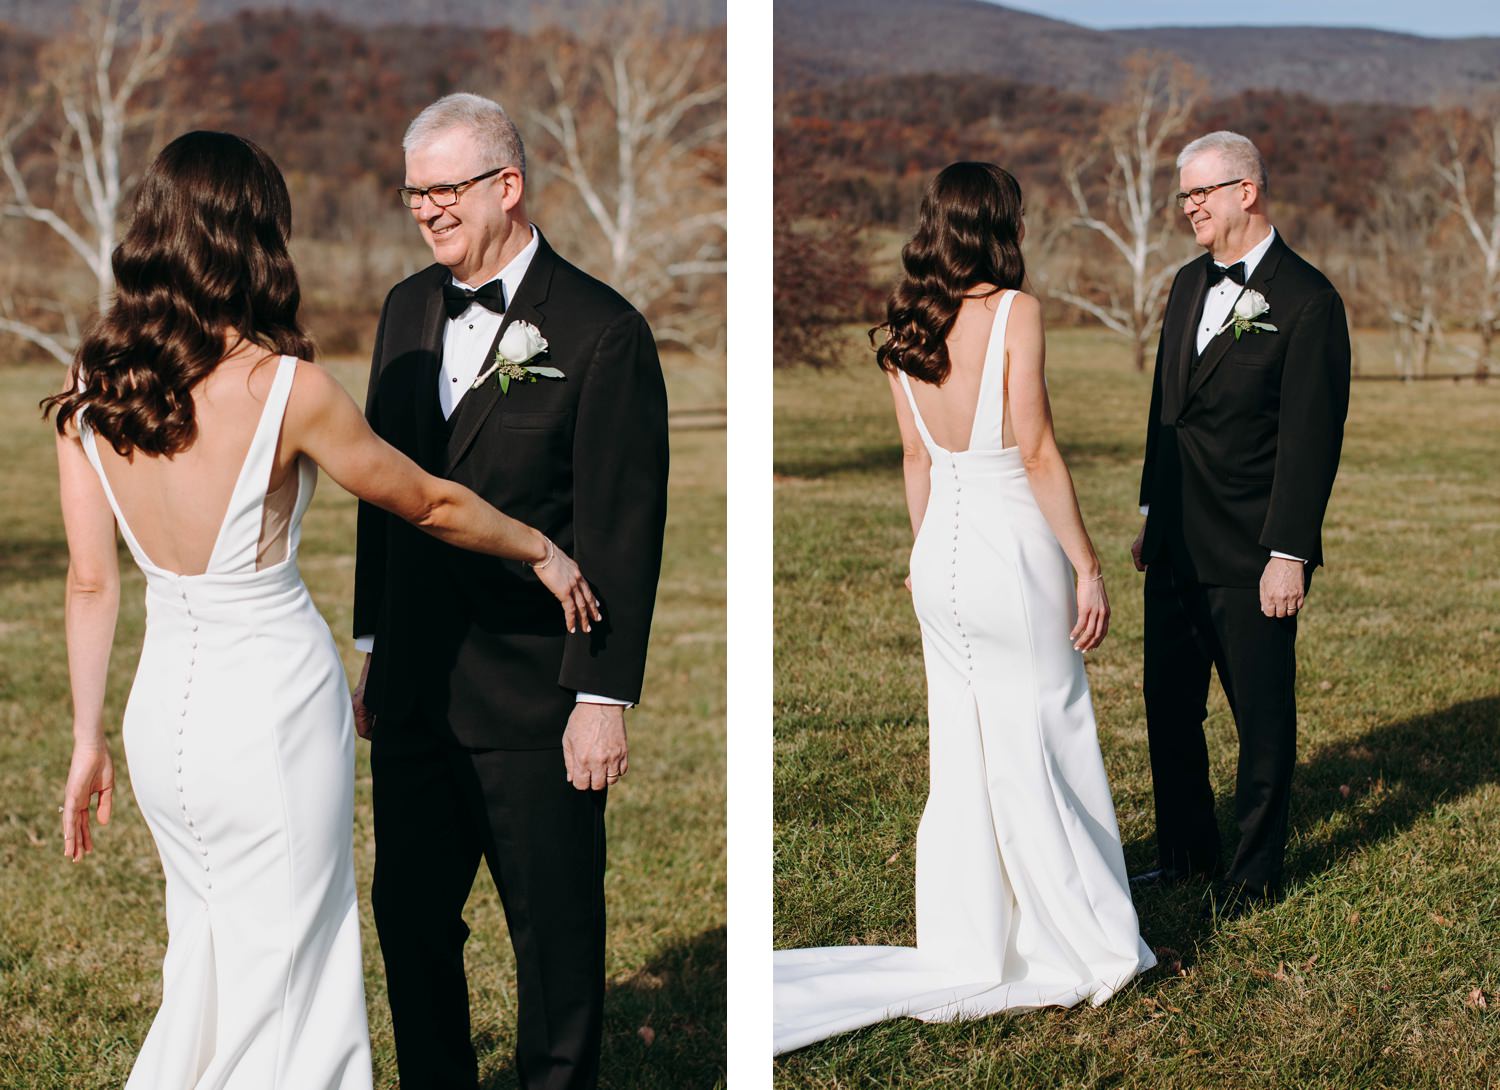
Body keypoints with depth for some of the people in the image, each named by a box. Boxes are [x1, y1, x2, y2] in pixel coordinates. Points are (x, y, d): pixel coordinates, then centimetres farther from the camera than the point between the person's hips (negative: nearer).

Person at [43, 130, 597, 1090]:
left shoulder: (92, 390, -3)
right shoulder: (288, 388, -17)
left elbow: (92, 581, 2)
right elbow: (429, 505, -4)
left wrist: (89, 741, 12)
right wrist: (541, 552, 13)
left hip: (164, 709, 6)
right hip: (274, 706, -5)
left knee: (206, 957, 21)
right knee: (281, 981, 9)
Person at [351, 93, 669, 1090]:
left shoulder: (604, 333, -10)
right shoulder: (407, 311, 10)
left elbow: (623, 531, -12)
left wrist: (604, 698, -15)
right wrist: (376, 651, 16)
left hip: (535, 704, -6)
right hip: (414, 691, 6)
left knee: (557, 933, 5)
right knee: (410, 919, 13)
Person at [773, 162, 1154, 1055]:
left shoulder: (904, 328, 6)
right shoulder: (1015, 311, -13)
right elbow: (1038, 452, -15)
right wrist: (1087, 564, -10)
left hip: (942, 554, 6)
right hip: (1013, 544, -6)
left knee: (963, 755, 12)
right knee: (1041, 750, 3)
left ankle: (970, 948, 18)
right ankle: (1086, 945, 14)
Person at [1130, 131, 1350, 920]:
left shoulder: (1307, 300, -13)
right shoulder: (1190, 284, 11)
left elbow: (1312, 436, -15)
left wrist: (1288, 553, -18)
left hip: (1250, 555, -7)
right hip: (1177, 548, 7)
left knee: (1262, 716, 6)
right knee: (1169, 704, 15)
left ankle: (1255, 873, 19)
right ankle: (1186, 852, 30)